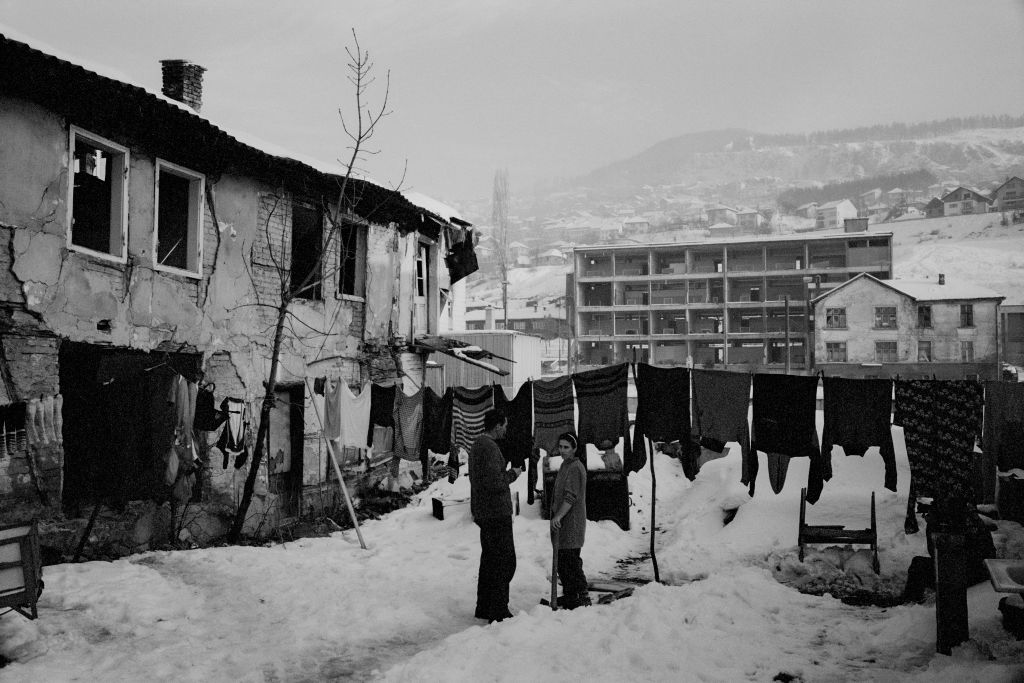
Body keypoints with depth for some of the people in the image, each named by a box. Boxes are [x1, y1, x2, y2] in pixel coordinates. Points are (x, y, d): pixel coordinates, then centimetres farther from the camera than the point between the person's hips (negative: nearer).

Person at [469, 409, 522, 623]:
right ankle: (499, 612, -5)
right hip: (496, 512, -10)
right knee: (505, 562, -6)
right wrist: (512, 474, -8)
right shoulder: (489, 448, -19)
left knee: (489, 559, 16)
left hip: (483, 512, 10)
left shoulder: (476, 445, 14)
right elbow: (494, 483, -26)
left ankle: (484, 607, 23)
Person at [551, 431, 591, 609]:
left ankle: (583, 596, -6)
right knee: (562, 560, 13)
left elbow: (571, 497, -22)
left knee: (570, 560, -10)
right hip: (562, 522, 10)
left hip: (571, 523, -10)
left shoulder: (575, 468, -14)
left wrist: (558, 516, -27)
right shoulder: (565, 466, 18)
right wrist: (556, 516, 23)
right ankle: (569, 595, 21)